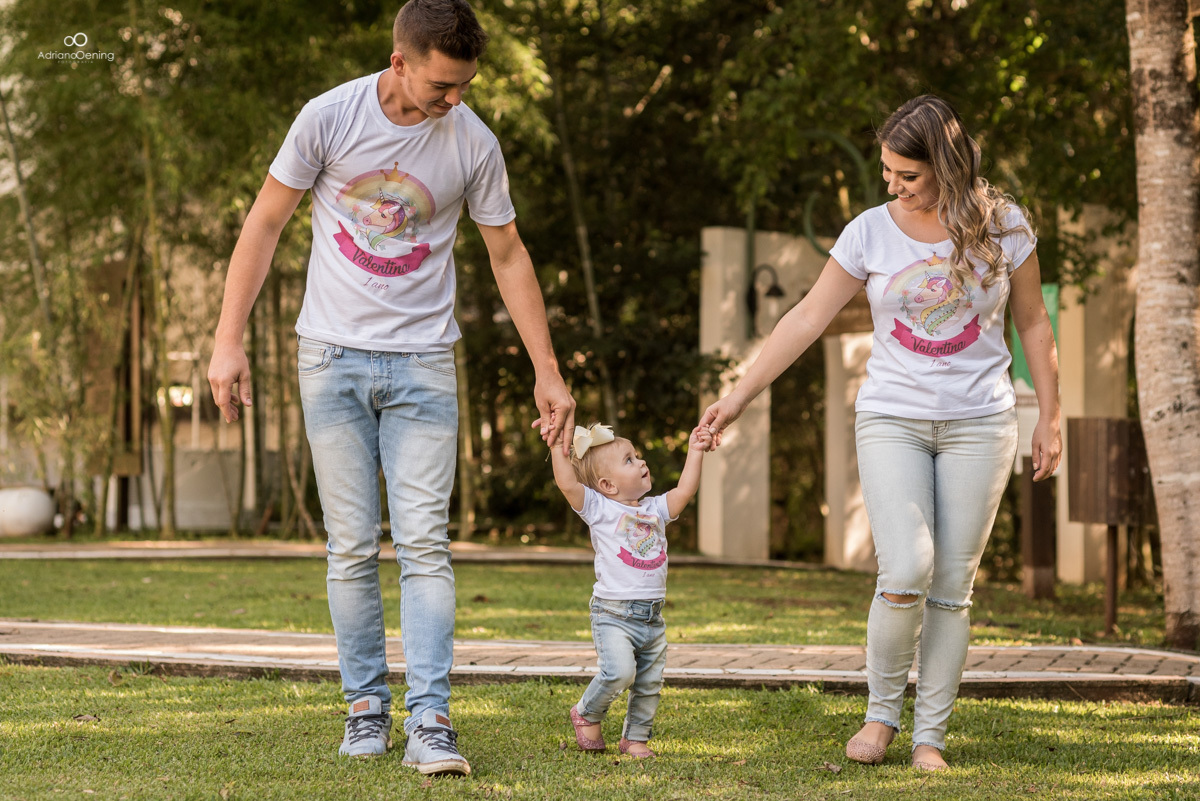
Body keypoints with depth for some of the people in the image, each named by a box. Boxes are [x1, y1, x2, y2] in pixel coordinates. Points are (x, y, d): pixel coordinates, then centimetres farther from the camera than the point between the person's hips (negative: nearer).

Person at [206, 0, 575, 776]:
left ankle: (430, 723, -11)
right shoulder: (330, 118, -7)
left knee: (424, 543, -9)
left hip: (423, 363, 0)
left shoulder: (474, 144, -3)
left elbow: (509, 257, 8)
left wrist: (548, 375, 7)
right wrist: (229, 340, -4)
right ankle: (366, 708, 11)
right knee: (353, 548, 0)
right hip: (334, 356, 0)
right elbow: (265, 224, 1)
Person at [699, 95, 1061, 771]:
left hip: (979, 423, 1)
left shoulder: (1002, 226, -2)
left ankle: (931, 736, 6)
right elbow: (808, 318, 3)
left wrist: (1050, 418, 8)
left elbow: (1033, 324, 9)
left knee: (952, 588, -1)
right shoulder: (871, 233, -2)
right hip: (893, 419, 0)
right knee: (906, 573, -16)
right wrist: (740, 397, 2)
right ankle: (882, 710, 4)